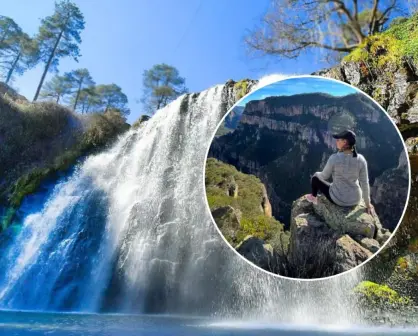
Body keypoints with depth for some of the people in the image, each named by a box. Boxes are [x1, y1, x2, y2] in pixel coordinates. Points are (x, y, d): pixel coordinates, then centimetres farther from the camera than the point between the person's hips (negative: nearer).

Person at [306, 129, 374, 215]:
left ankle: (313, 197, 45)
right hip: (355, 200, 4)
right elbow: (364, 183, -7)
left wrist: (318, 174, 17)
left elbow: (324, 176, -9)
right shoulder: (361, 159, -14)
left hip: (338, 199, -3)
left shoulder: (334, 158, -24)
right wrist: (368, 204, 5)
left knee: (315, 177, 20)